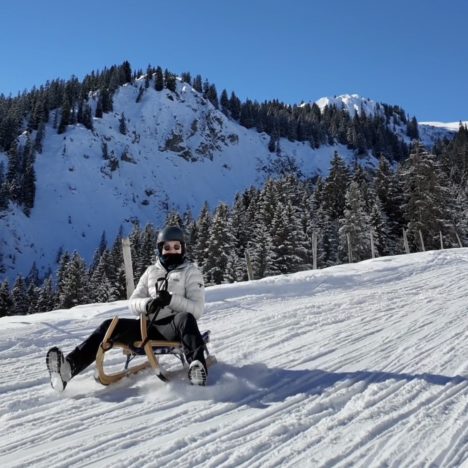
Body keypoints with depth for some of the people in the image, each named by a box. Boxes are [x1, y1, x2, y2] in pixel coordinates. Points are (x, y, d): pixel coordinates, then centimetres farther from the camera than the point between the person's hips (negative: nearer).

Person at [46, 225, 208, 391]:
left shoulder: (191, 271, 5)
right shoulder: (151, 271, 18)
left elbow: (197, 309, -5)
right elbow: (133, 302, 12)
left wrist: (171, 299, -21)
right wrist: (147, 304, -12)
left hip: (174, 328, -4)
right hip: (150, 327, 4)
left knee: (185, 318, -38)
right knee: (110, 326, -16)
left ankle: (197, 367, -61)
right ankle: (69, 366, -30)